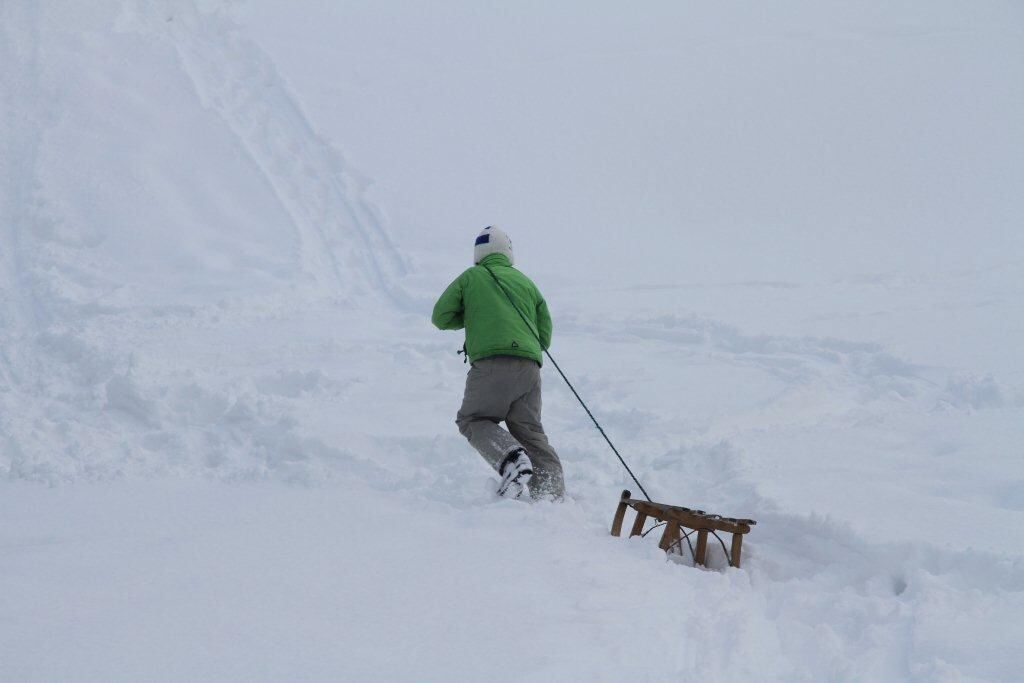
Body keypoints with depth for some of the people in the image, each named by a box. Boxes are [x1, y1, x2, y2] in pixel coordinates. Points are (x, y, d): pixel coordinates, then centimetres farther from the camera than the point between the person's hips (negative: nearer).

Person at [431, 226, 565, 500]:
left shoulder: (470, 278, 12)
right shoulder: (526, 282, 23)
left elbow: (440, 317, 10)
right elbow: (545, 335, 20)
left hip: (491, 362, -4)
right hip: (529, 365, 4)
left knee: (473, 419, 7)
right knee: (529, 429, 9)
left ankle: (510, 458, -21)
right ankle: (553, 491, -6)